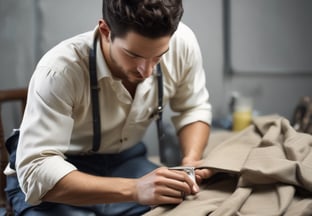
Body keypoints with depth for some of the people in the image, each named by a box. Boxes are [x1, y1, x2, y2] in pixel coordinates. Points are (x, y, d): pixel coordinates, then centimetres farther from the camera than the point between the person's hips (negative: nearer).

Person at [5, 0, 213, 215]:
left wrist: (191, 161, -20)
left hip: (127, 162, 3)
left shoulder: (182, 41, -18)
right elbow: (35, 171, -33)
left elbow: (194, 108, -2)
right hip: (60, 174, -2)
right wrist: (133, 189, -43)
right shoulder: (60, 70, -31)